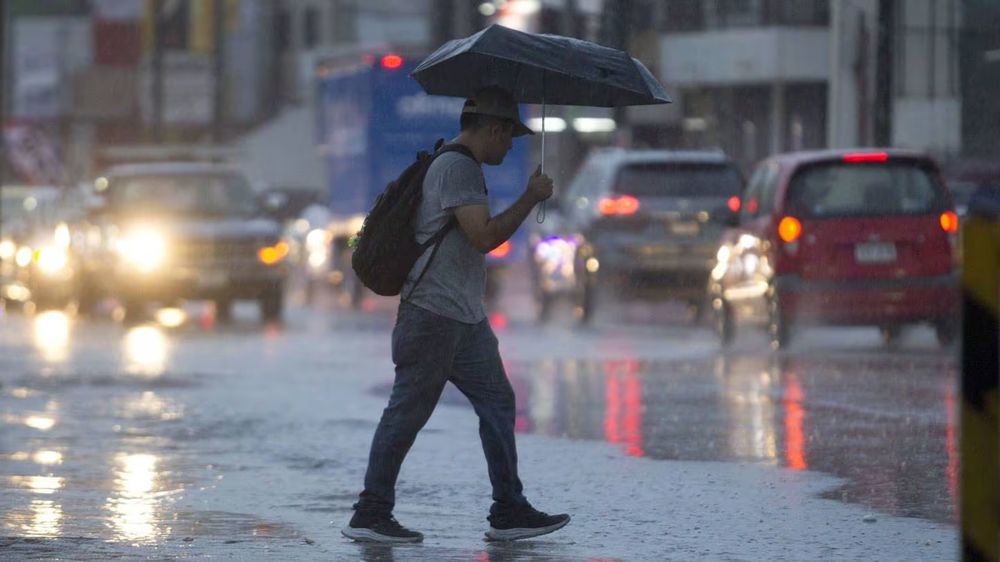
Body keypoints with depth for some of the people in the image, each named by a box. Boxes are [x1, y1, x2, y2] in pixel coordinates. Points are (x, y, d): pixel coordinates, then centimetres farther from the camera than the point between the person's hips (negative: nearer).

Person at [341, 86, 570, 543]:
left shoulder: (462, 166, 20)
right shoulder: (457, 168, -14)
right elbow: (484, 236, -22)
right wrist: (531, 198, -14)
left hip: (466, 317, 11)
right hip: (434, 313, -11)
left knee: (498, 404, 10)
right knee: (407, 412, -7)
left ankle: (508, 511, 13)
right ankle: (370, 515, -3)